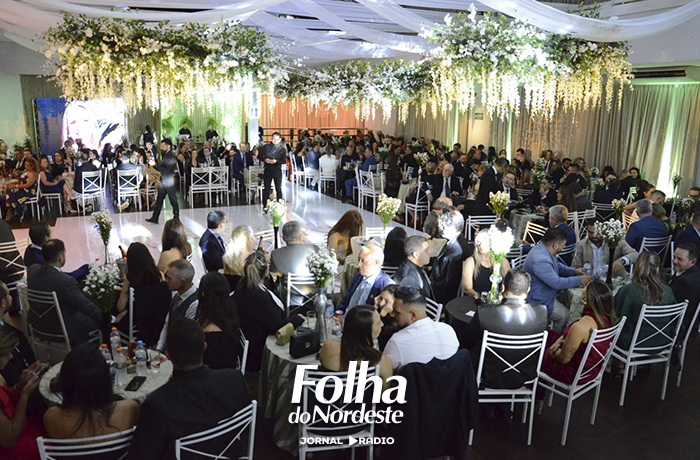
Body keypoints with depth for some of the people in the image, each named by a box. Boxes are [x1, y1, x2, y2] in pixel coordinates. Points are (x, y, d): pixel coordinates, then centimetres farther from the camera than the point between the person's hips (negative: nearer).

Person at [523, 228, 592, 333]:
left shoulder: (544, 249, 0)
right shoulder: (540, 261, -34)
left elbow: (557, 265, 18)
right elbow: (557, 283, -30)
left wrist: (574, 271, 4)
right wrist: (579, 280, -18)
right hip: (539, 301, -11)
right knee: (566, 316, -13)